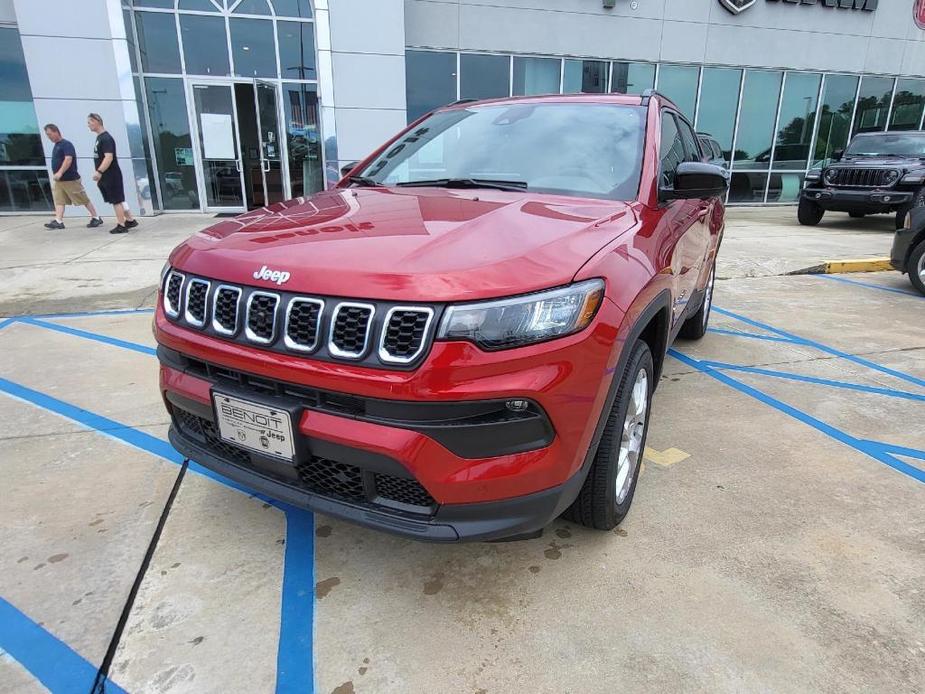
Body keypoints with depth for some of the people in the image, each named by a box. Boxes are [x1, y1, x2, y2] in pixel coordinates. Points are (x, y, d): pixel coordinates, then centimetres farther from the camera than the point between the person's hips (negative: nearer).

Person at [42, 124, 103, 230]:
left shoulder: (66, 144, -12)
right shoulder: (56, 146, 16)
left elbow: (68, 159, -24)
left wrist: (60, 173, -30)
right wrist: (56, 175, 20)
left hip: (71, 179, -9)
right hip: (59, 180, 9)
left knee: (84, 200, -1)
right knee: (59, 200, -1)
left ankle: (96, 218, 8)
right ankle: (58, 221, -5)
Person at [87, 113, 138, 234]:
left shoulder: (106, 138, -15)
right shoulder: (99, 137, 15)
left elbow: (109, 158, -24)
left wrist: (99, 172, -29)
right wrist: (100, 174, 21)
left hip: (112, 176, -9)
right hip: (106, 177, 9)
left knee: (116, 201, -3)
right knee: (117, 200, 13)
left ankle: (121, 225, 3)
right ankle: (130, 220, 21)